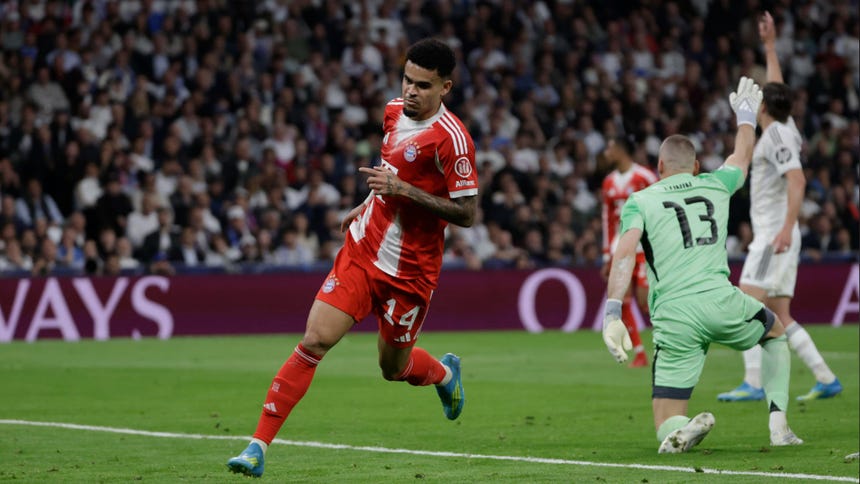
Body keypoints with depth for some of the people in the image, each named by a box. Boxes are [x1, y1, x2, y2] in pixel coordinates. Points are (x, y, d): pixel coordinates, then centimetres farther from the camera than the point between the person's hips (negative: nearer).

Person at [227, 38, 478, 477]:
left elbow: (466, 214, -18)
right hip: (361, 250, 5)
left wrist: (403, 190, -24)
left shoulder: (451, 138, -18)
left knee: (393, 368, 11)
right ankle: (259, 446, -10)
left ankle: (444, 372, 49)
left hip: (408, 271, -5)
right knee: (315, 340, -10)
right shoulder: (394, 111, 4)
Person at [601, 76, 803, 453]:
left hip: (673, 317, -2)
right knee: (775, 331, 36)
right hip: (721, 302, 2)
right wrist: (746, 116, 59)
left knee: (666, 428, 5)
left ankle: (683, 431, -31)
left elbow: (625, 253, -8)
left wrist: (612, 313, -15)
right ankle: (778, 425, 23)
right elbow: (742, 156, 40)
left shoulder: (639, 201, 10)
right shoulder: (715, 186, 18)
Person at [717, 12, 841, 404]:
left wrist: (787, 227, -30)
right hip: (774, 235, 9)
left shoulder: (777, 135, -11)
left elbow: (797, 180, -22)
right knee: (779, 317, 9)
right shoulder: (784, 128, 14)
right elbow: (777, 88, 32)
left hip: (775, 235, -9)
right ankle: (826, 379, 7)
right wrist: (769, 45, 40)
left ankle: (752, 383, -23)